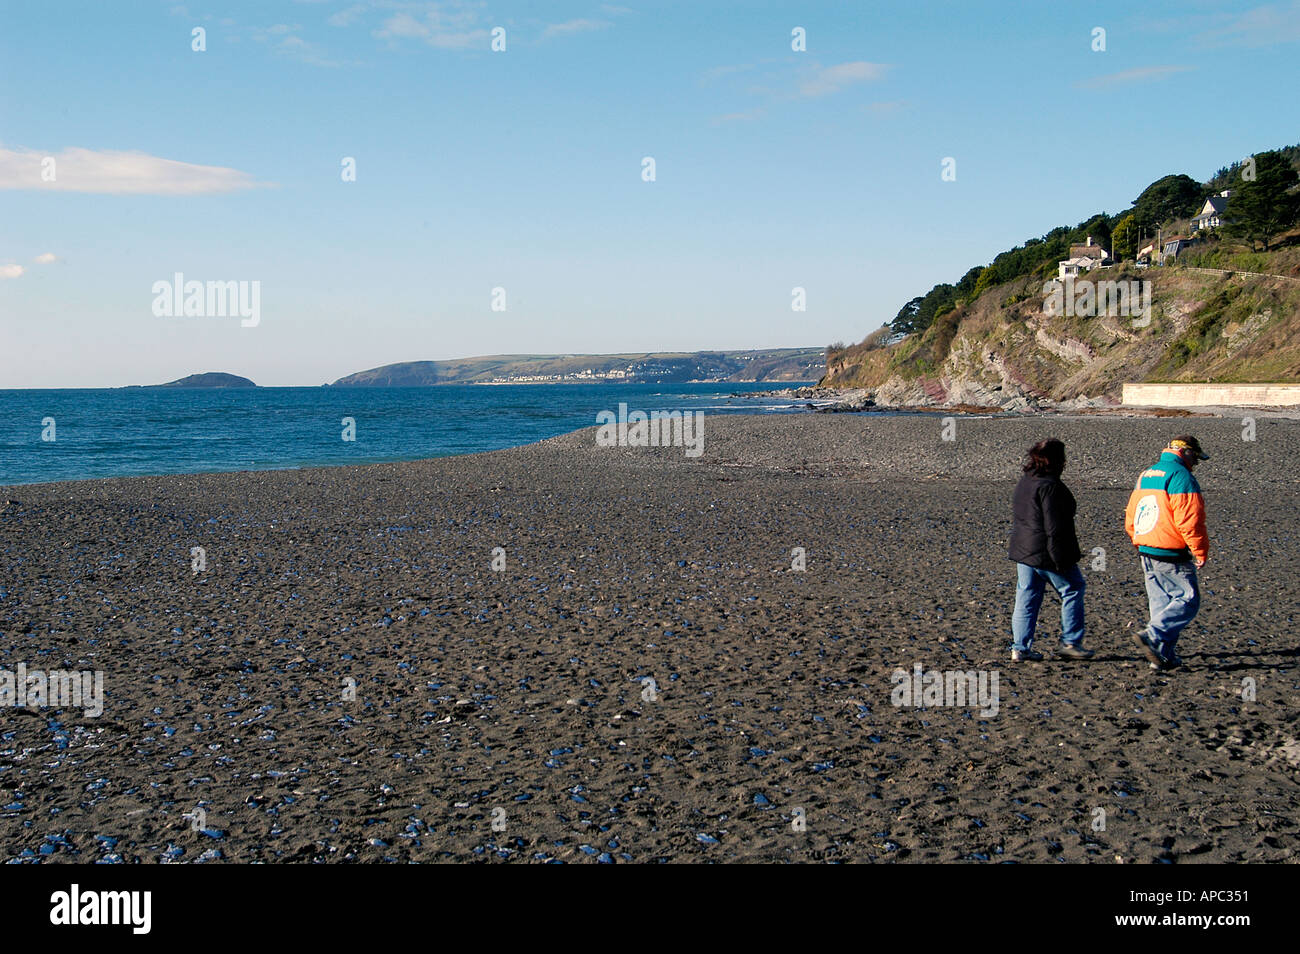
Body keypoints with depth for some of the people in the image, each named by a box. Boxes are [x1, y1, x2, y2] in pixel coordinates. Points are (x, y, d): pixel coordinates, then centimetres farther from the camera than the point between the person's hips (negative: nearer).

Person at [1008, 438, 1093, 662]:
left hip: (1022, 551, 9)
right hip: (1045, 553, -9)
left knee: (1026, 599, 10)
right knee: (1073, 589, 8)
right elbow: (1054, 527, -20)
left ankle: (1020, 648, 9)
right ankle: (1070, 642, 11)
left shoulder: (1024, 483, 11)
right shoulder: (1049, 487, -18)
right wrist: (1062, 559, -18)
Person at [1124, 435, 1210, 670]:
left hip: (1146, 553, 8)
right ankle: (1152, 636, -17)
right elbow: (1190, 521, -18)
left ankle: (1163, 655, 12)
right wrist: (1201, 552, -9)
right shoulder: (1181, 477, -12)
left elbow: (1130, 519, 19)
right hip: (1171, 555, -8)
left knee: (1161, 603, 13)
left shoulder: (1145, 476, 15)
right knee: (1188, 600, -3)